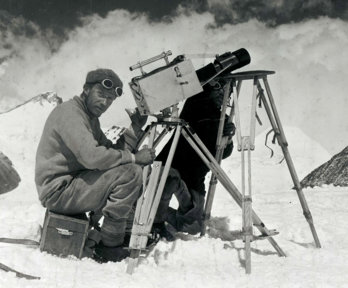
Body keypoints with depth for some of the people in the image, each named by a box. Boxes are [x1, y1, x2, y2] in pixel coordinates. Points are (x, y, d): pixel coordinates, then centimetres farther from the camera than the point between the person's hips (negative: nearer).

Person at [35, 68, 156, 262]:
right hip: (58, 191, -10)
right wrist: (133, 157, -21)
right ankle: (109, 245, -14)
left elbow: (113, 154, 9)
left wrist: (135, 128, 1)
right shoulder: (69, 113, -16)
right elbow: (92, 157, -30)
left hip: (74, 182, 10)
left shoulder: (90, 117, 16)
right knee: (130, 173, -21)